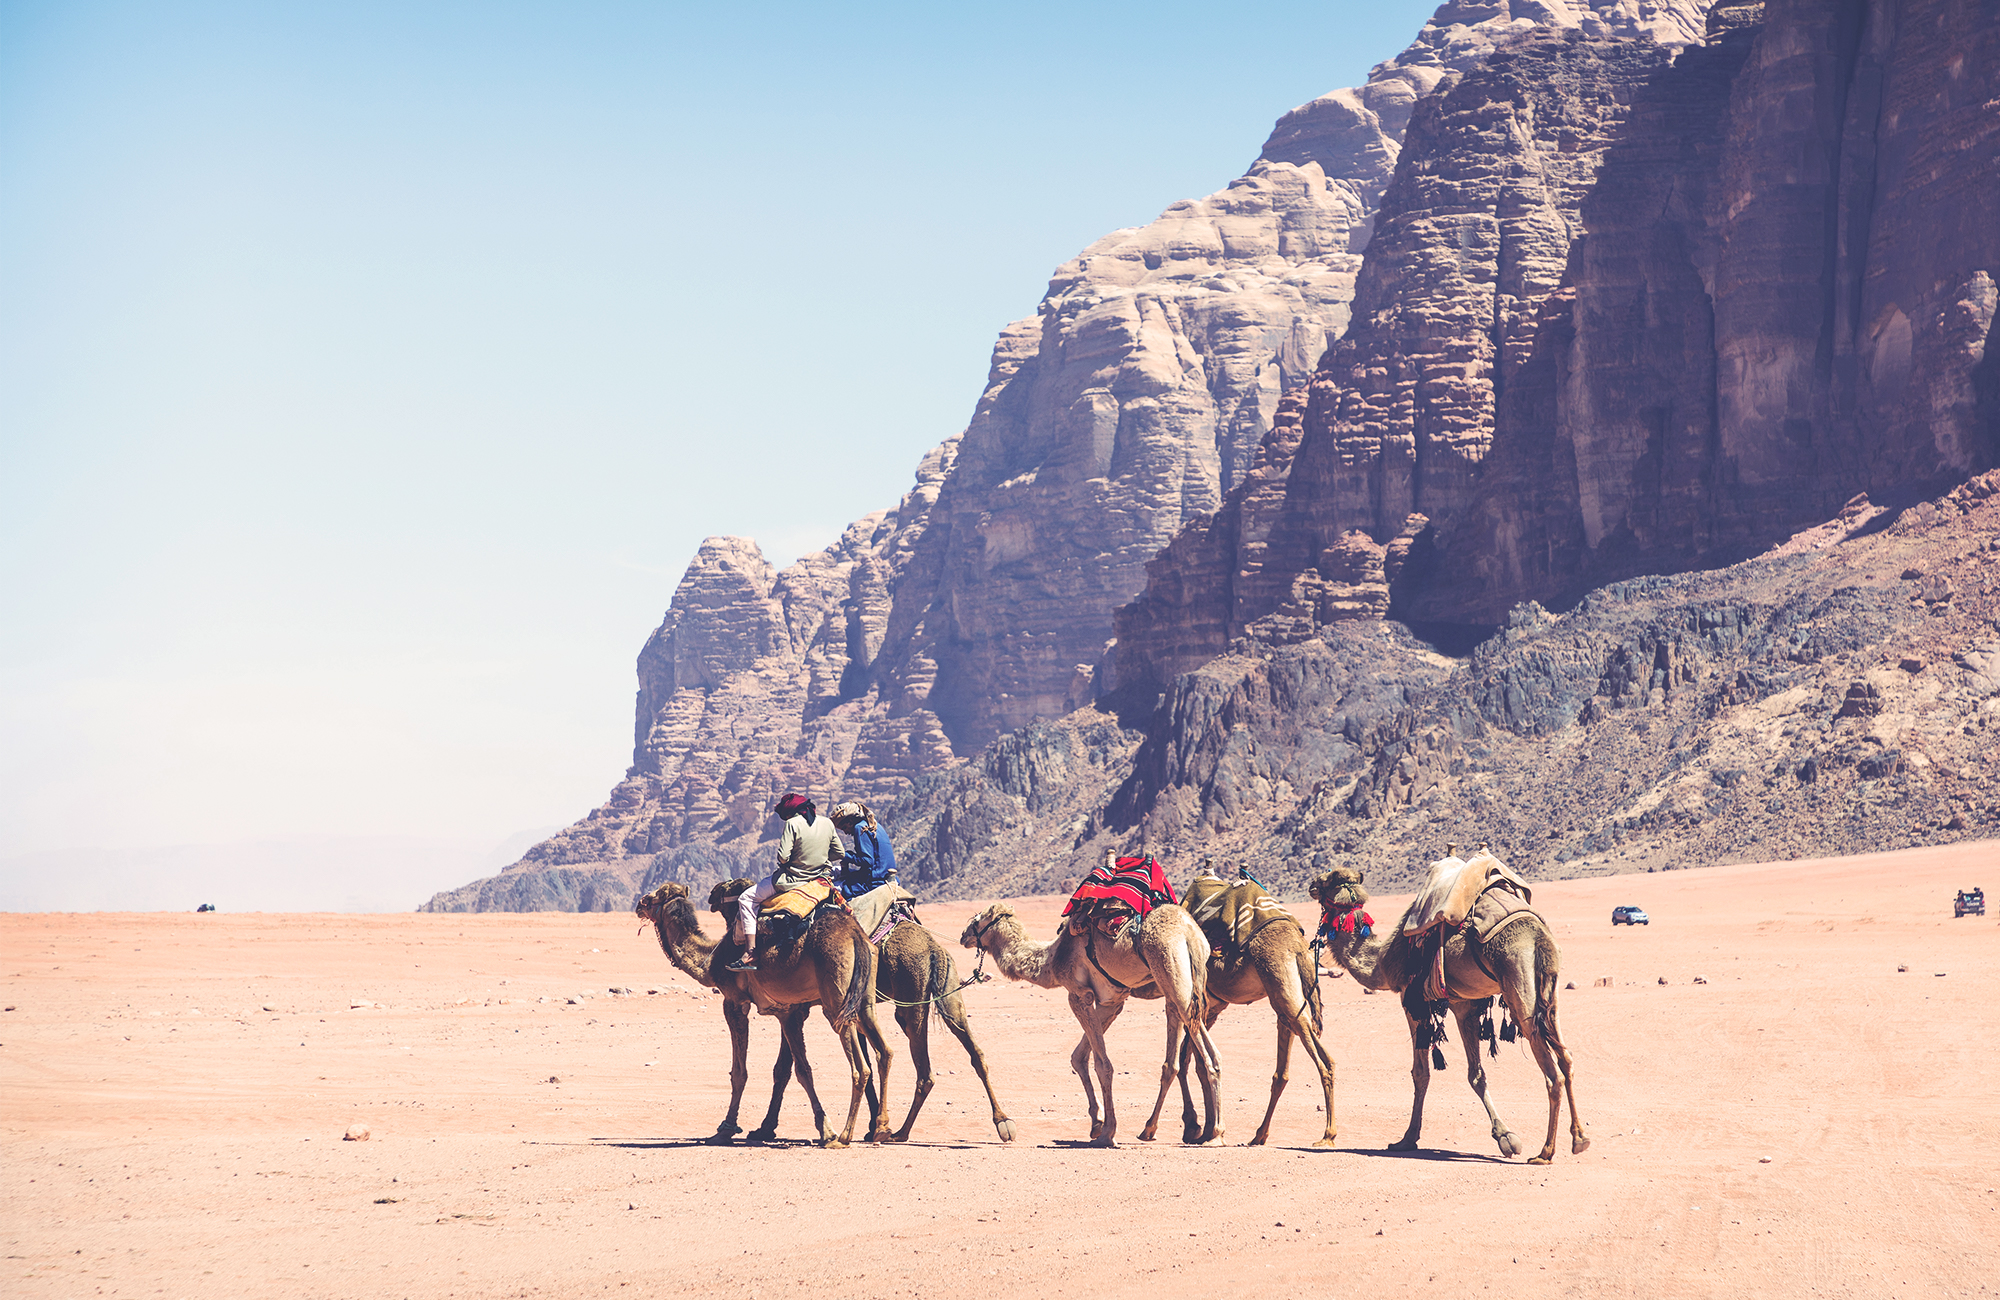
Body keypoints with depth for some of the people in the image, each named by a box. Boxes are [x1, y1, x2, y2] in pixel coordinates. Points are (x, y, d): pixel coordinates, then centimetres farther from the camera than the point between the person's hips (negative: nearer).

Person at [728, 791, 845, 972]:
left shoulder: (793, 824, -15)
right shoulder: (827, 823, 3)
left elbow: (783, 857, -19)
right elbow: (839, 854, 10)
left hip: (792, 879, -6)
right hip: (820, 876, 6)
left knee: (746, 898, 2)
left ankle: (751, 953, -9)